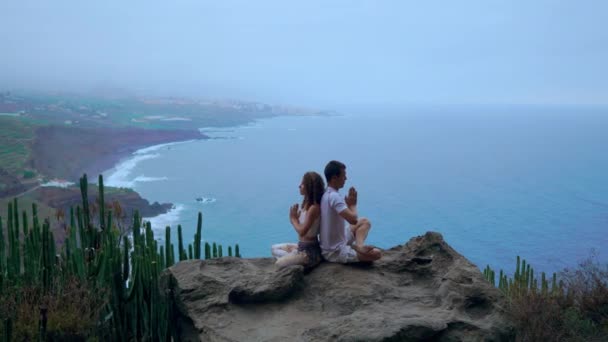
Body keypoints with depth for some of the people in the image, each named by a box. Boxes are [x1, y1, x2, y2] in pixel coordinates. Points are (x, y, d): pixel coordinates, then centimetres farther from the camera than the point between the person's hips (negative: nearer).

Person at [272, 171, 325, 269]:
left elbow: (302, 231, -25)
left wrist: (293, 219, -10)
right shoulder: (306, 204, 5)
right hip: (302, 245, 10)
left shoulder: (314, 208, -23)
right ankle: (293, 256, -1)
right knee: (275, 249, 20)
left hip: (310, 250, -10)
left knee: (279, 263, -14)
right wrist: (295, 216, -9)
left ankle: (306, 262, -4)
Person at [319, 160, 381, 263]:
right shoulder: (334, 197, -24)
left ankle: (359, 245, -5)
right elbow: (353, 220, -31)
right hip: (336, 252, -10)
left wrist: (349, 204, 3)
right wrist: (353, 205, -13)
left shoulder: (326, 194, 7)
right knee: (377, 254, -13)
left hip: (331, 244, 10)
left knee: (364, 222, 16)